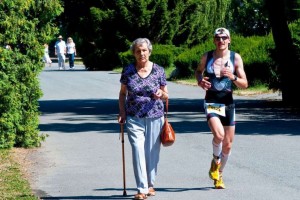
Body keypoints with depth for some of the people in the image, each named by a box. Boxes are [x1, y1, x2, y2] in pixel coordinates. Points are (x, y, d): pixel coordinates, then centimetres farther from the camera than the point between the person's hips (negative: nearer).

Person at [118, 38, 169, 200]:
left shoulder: (158, 71, 0)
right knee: (138, 151, -10)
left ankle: (150, 184, 25)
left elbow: (166, 96, 8)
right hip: (134, 118, 0)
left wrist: (161, 94, -15)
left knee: (152, 152, 7)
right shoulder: (128, 70, 1)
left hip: (155, 117, 1)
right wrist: (122, 112, 1)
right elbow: (122, 93, 12)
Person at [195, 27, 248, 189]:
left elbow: (245, 84, -2)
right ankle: (215, 162, 4)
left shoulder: (235, 58, -2)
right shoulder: (206, 57, 0)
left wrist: (233, 77, -22)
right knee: (219, 134, -27)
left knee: (228, 144, 7)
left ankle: (219, 174, 31)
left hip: (228, 103, 2)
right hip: (211, 102, -2)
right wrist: (200, 81, -3)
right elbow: (198, 71, 20)